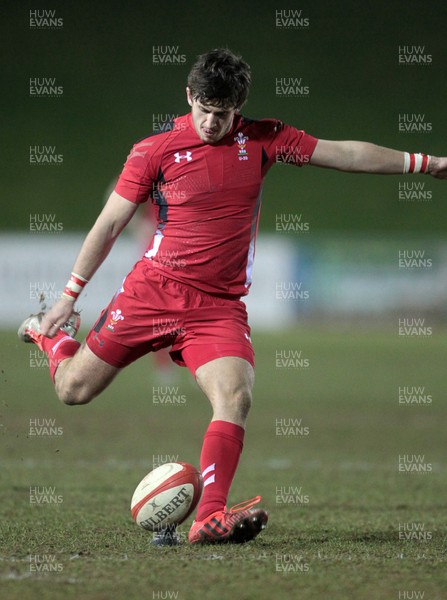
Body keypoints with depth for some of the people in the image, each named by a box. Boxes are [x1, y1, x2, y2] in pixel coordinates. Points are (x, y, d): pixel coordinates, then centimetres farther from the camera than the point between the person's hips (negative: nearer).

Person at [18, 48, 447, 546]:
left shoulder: (261, 140, 2)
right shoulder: (155, 150, -4)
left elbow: (346, 154, 6)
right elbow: (109, 224, 1)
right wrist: (69, 295, 1)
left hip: (219, 307, 1)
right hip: (151, 291, -1)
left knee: (235, 397, -24)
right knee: (73, 389, 6)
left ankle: (210, 517, -30)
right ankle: (53, 332, 40)